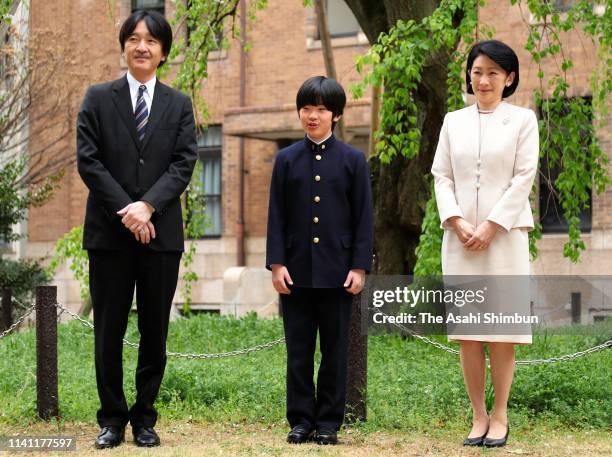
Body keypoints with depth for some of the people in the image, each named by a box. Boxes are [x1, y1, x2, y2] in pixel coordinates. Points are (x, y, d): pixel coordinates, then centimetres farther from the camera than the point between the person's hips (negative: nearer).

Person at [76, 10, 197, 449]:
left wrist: (147, 206, -16)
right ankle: (112, 418, 14)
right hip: (109, 232, -1)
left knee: (155, 332, 6)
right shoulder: (98, 98, 5)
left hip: (161, 231, 1)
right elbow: (88, 161, -3)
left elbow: (184, 164, -1)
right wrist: (125, 210, -13)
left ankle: (144, 417, 16)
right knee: (109, 331, 3)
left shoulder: (179, 104, 9)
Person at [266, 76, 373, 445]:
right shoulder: (287, 159, 7)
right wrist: (277, 263, -4)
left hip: (337, 271, -1)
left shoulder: (353, 160, 4)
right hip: (296, 270, 1)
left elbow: (364, 218, 2)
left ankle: (329, 422, 11)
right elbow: (277, 216, 5)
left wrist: (359, 266, -6)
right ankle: (301, 420, 12)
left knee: (335, 349, 4)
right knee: (298, 350, 5)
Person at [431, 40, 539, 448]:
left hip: (505, 234, -3)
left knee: (501, 329, -2)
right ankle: (478, 416, 8)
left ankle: (500, 415, 6)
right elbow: (442, 176, 8)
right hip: (461, 236, 3)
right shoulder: (453, 122, 12)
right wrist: (458, 222, -8)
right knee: (467, 330, 1)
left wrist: (490, 227, -11)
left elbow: (524, 178, -3)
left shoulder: (523, 119, 4)